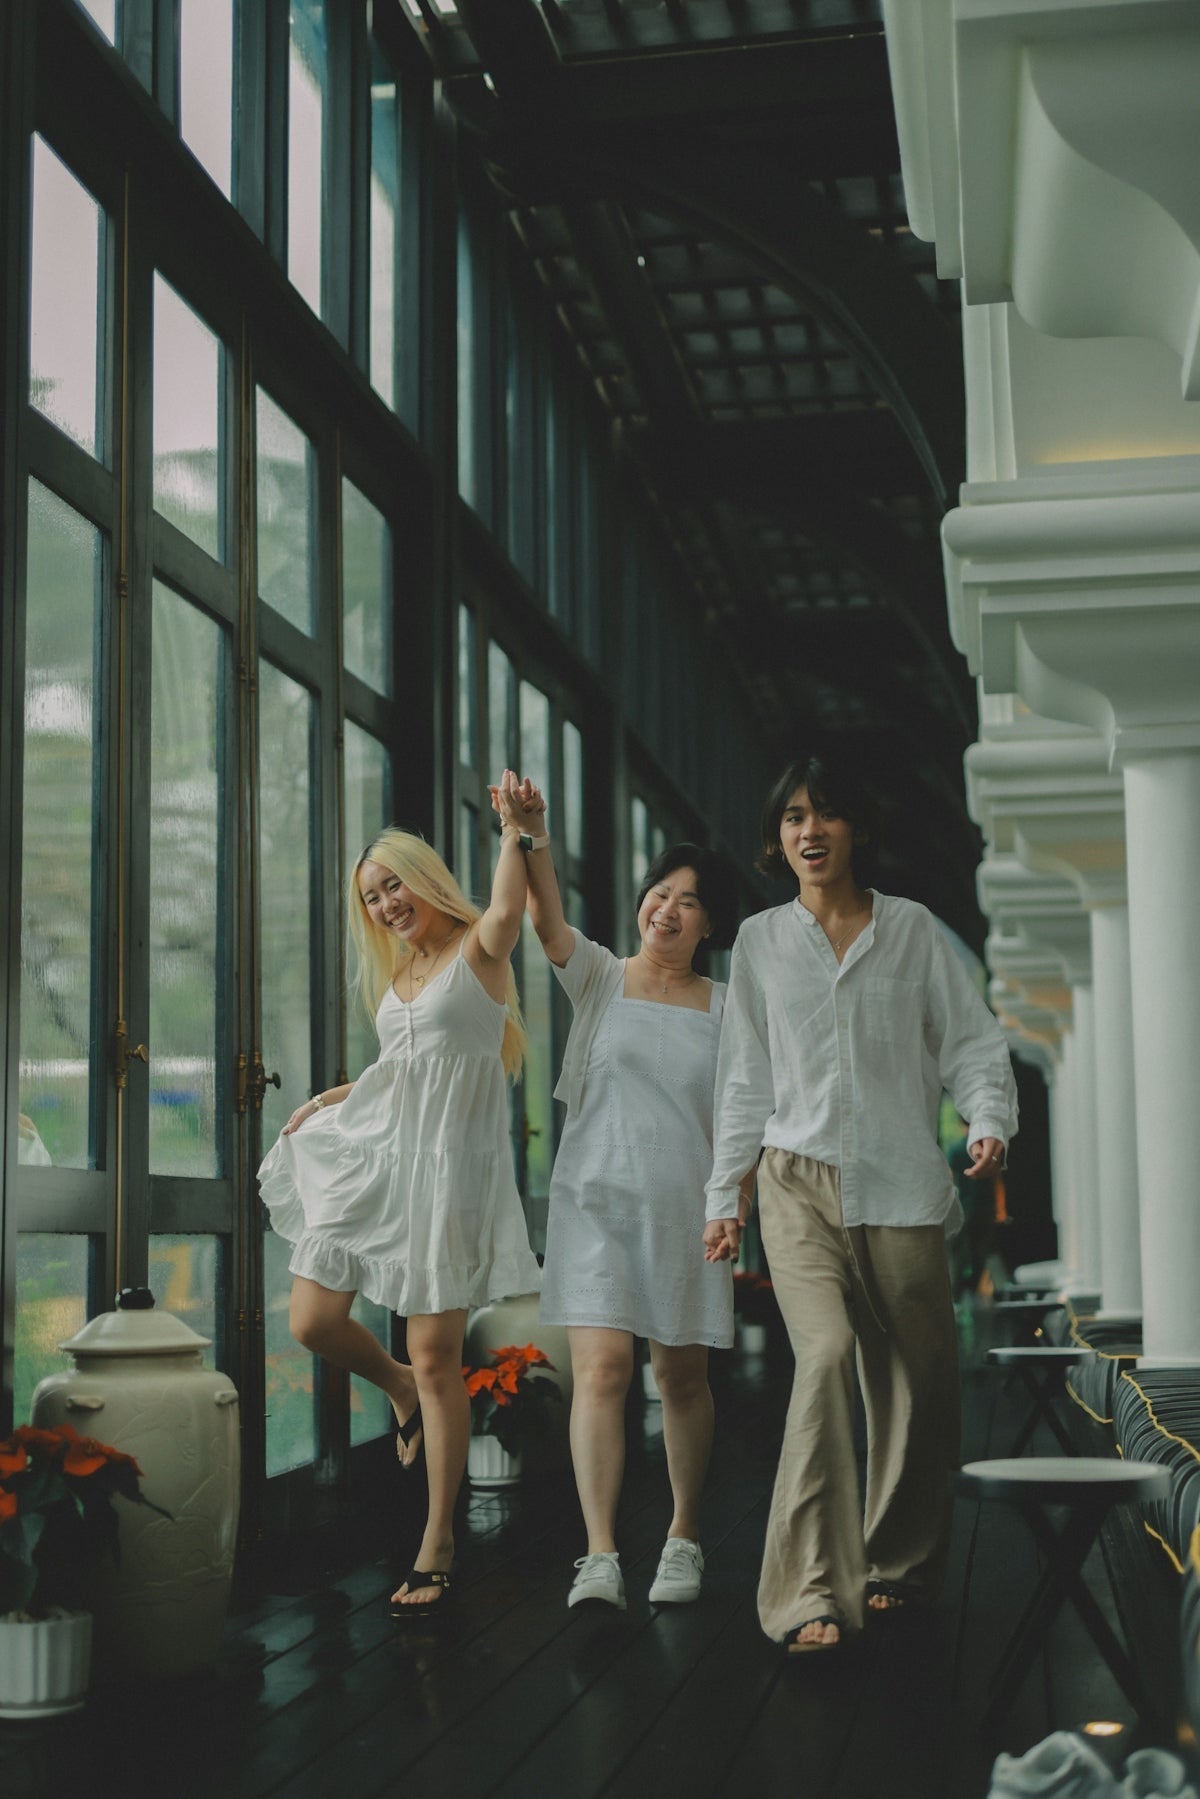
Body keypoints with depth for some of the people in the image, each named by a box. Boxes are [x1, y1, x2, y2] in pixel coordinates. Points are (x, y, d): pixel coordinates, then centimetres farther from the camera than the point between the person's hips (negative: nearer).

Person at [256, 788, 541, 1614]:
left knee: (437, 1355, -4)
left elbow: (509, 909, -27)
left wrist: (514, 833, -24)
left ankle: (439, 1545, 5)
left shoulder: (478, 950, -4)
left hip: (447, 1163, -7)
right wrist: (329, 1099, 19)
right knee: (314, 1321, -1)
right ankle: (401, 1388, 33)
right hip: (372, 1153, 7)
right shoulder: (396, 975, 17)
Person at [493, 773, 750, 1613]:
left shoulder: (723, 1009, 8)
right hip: (598, 1198, -1)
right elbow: (548, 919, -14)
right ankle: (600, 1557, -13)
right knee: (601, 1369, -12)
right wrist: (531, 834, -30)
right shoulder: (601, 978, 5)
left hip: (685, 1210, 1)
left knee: (682, 1376, 8)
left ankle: (685, 1539, 25)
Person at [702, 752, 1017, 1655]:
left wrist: (990, 1118, -13)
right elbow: (746, 1078, 16)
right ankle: (814, 1594, -22)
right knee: (826, 1353, -20)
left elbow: (972, 1040, 7)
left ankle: (901, 1559, 27)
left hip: (902, 1181, 1)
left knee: (915, 1376, 4)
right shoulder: (761, 941, 12)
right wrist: (724, 1195, 14)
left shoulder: (912, 929, 8)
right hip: (800, 1176, 0)